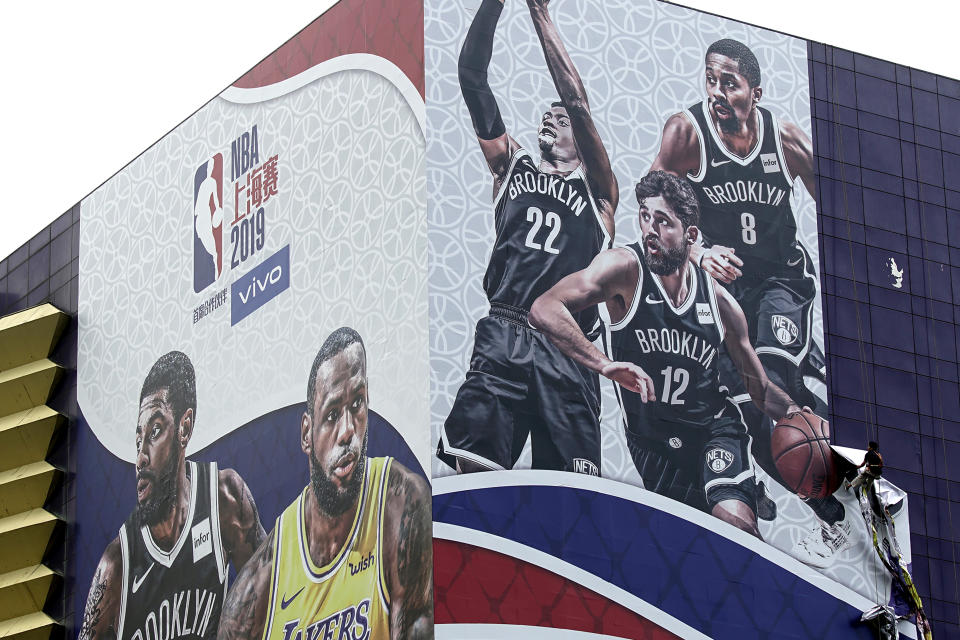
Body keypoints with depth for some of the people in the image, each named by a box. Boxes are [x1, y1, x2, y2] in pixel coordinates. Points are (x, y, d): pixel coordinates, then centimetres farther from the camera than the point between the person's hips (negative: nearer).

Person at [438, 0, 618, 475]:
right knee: (471, 471, -18)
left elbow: (576, 100, 4)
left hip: (565, 353, -1)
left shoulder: (597, 190, 16)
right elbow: (472, 78, 16)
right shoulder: (512, 166, 24)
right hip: (501, 340, 1)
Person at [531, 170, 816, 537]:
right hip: (651, 442, 0)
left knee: (735, 520, -25)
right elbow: (544, 310, -28)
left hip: (714, 428, 0)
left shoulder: (719, 302, -5)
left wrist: (798, 416, -15)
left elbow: (761, 389, 6)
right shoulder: (626, 269, -14)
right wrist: (604, 364, -40)